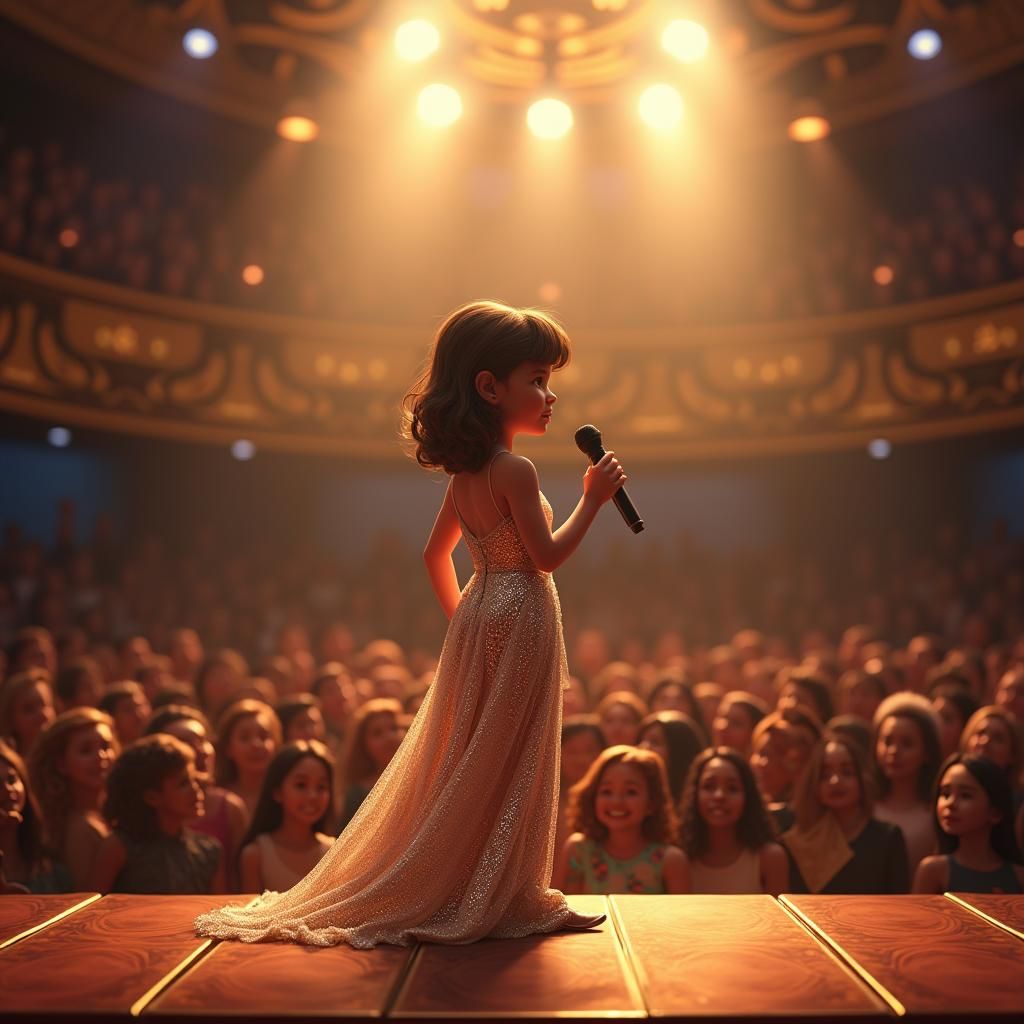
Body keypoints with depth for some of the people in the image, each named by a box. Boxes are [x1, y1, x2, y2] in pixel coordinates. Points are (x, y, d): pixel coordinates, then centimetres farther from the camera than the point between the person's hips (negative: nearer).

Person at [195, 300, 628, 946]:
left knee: (470, 765, 15)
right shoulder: (516, 471, -18)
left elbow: (436, 554, 16)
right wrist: (593, 499, -10)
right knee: (509, 766, 0)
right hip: (521, 622, -9)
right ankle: (500, 899, 10)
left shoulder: (464, 476, 9)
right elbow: (547, 556, -18)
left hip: (478, 619, 9)